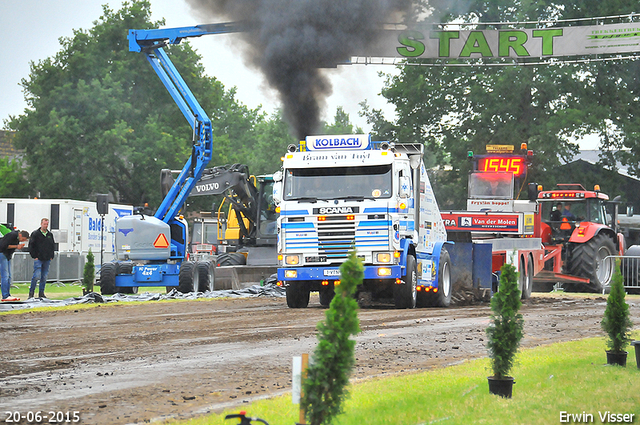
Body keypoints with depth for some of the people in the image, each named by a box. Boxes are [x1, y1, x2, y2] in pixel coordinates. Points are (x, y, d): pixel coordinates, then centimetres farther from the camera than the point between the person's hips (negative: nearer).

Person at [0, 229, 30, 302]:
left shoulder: (17, 238, 10)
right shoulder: (12, 235, -19)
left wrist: (19, 246, 2)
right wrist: (16, 246, -21)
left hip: (7, 256, 10)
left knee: (9, 276, 7)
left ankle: (8, 295, 9)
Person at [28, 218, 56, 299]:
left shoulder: (50, 235, 13)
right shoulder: (35, 234, -2)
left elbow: (53, 246, 21)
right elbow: (31, 246, -3)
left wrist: (51, 257, 12)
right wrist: (34, 256, -8)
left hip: (47, 260, 5)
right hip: (38, 259, -5)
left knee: (44, 277, 6)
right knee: (37, 276, -13)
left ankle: (41, 293, 12)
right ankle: (31, 292, -4)